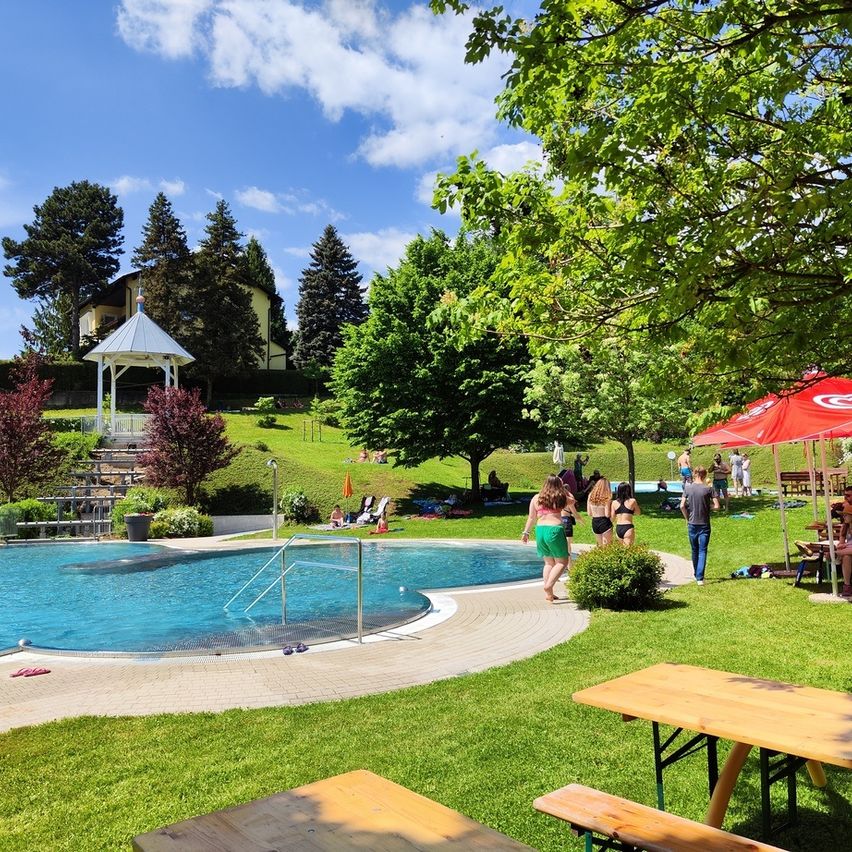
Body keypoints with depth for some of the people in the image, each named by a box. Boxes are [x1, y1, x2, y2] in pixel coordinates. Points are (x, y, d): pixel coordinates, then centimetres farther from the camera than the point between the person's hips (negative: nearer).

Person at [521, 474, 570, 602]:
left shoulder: (536, 498, 8)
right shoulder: (561, 498, 2)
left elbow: (531, 517, 11)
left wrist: (526, 532, 19)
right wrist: (563, 489, 29)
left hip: (540, 530, 5)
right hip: (555, 529, -4)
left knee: (549, 562, 16)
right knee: (562, 562, 6)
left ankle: (549, 594, 13)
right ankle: (548, 586, -14)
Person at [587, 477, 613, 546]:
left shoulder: (591, 496, 3)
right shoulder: (606, 497, -11)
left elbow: (589, 514, 6)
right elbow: (607, 514, -13)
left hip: (594, 523, 5)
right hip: (605, 523, -5)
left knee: (600, 546, 18)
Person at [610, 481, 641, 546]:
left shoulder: (614, 503, 3)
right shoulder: (632, 501, -5)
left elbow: (612, 519, 4)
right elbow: (638, 513, 11)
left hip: (618, 529, 4)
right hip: (628, 528, -4)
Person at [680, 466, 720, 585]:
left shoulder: (688, 488, -3)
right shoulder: (708, 489, -9)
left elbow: (682, 506, -7)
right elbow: (716, 506, -11)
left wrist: (687, 519, 7)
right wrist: (708, 503, 9)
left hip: (692, 524, 2)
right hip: (704, 525, -2)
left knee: (694, 551, 16)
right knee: (702, 551, 1)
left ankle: (696, 575, 29)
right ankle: (700, 578, -8)